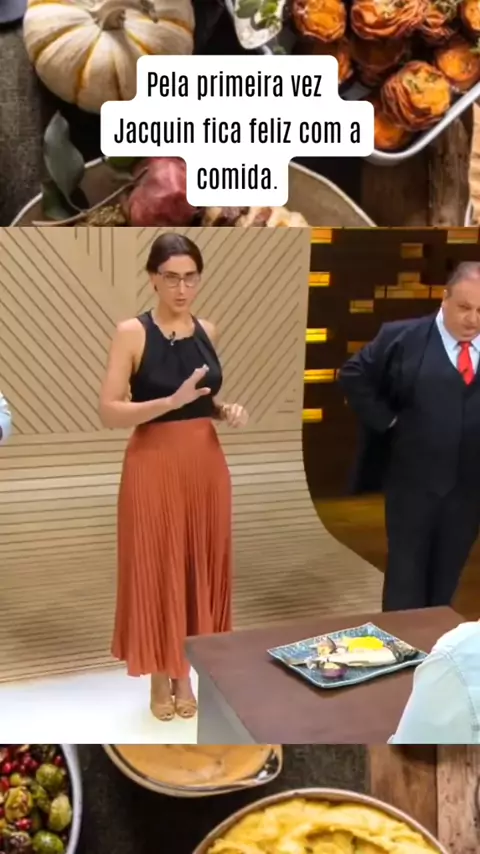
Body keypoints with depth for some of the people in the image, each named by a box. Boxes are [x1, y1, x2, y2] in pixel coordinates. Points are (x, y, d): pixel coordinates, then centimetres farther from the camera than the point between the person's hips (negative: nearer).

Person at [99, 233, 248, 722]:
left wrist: (227, 411, 0)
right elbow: (109, 412, -14)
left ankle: (184, 675, 26)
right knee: (156, 569, 4)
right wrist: (172, 401, -25)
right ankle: (160, 678, 22)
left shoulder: (207, 331, 7)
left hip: (206, 463, 5)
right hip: (154, 465, -5)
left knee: (199, 567, 11)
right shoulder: (132, 333, -9)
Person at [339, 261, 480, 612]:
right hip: (414, 481, -3)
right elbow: (354, 376, 1)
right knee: (406, 578, 7)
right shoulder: (403, 338, -5)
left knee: (446, 577, 16)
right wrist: (386, 421, -6)